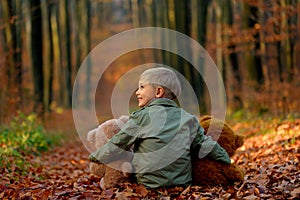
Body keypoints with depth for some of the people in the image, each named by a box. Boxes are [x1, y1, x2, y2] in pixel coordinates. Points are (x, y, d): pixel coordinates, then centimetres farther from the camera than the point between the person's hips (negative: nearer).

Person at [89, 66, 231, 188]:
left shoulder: (141, 117, -3)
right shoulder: (188, 119, 10)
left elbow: (115, 147, 3)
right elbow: (206, 145, 12)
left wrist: (95, 157, 20)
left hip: (150, 187, -5)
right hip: (184, 185, 5)